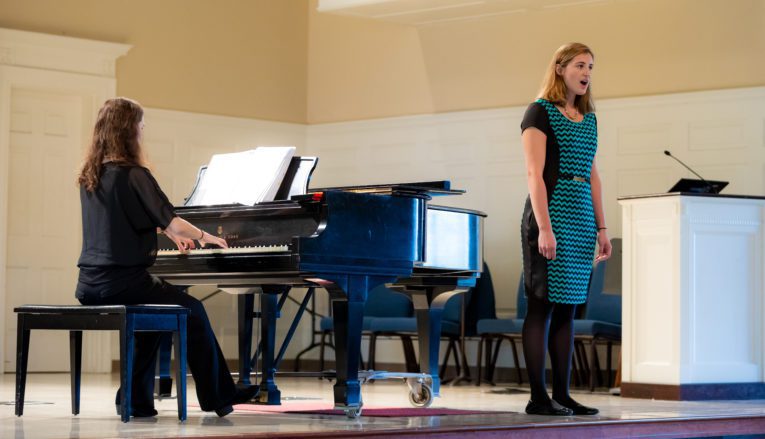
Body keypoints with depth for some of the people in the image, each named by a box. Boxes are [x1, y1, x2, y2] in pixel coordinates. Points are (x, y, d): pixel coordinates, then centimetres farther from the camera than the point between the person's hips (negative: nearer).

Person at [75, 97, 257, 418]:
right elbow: (171, 222, -13)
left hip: (90, 286, 8)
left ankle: (138, 400, 22)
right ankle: (216, 397, 19)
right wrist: (204, 236, 6)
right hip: (122, 281, -8)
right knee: (193, 310, 10)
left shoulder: (90, 176, 12)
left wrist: (172, 234, 37)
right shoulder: (133, 175, -14)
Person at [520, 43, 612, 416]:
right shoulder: (540, 112, -5)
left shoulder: (588, 118, 17)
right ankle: (538, 397, -3)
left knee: (567, 308, 8)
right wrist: (544, 227, -20)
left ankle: (562, 395, 11)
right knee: (542, 305, -5)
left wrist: (601, 227, 12)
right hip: (550, 213, -7)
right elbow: (535, 173, -12)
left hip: (581, 219, 7)